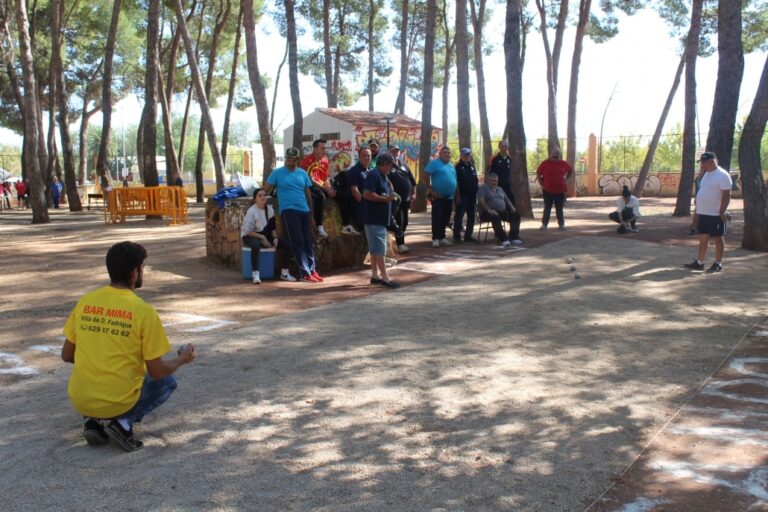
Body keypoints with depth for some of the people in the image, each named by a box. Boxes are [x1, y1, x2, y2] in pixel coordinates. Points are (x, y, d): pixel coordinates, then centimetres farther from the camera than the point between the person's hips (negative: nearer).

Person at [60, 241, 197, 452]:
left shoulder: (85, 302, 1)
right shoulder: (144, 311, -13)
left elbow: (67, 355, 9)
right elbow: (157, 372, -10)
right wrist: (181, 360, 11)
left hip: (79, 401, 5)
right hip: (118, 402, -4)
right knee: (167, 382, 21)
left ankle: (94, 421, 10)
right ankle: (124, 422, -2)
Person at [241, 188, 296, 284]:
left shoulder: (270, 209, 2)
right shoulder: (251, 211, -17)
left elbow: (273, 227, 10)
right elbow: (247, 231, -19)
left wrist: (275, 238, -8)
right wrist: (262, 238, -21)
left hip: (265, 235, 6)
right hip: (250, 236, -6)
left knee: (286, 244, -11)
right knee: (256, 245, -42)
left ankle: (284, 273, -3)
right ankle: (255, 274, -38)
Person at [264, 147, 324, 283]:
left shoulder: (302, 173, 13)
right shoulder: (277, 173, 2)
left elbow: (307, 193, 16)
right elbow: (266, 190, 1)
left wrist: (311, 211, 14)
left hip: (304, 210, 4)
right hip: (288, 210, -4)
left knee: (308, 241, 5)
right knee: (298, 242, -6)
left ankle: (312, 270, 11)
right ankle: (305, 273, -4)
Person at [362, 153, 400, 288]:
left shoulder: (382, 176, 16)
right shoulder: (374, 175, -15)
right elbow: (367, 194, -25)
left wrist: (390, 195, 9)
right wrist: (386, 199, -21)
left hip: (380, 218, 10)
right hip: (374, 218, -10)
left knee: (375, 249, 13)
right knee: (379, 249, -8)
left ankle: (375, 275, 19)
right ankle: (385, 277, -6)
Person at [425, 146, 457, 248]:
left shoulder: (451, 166, 16)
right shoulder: (435, 163, -7)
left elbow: (454, 180, 22)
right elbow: (426, 175, -15)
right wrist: (431, 190, -17)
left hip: (449, 197, 7)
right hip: (438, 196, -7)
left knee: (445, 218, 11)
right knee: (437, 218, -6)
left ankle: (442, 238, 20)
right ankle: (435, 239, -2)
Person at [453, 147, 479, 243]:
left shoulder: (472, 166, 16)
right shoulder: (458, 167, -4)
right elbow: (456, 183, -10)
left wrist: (476, 193, 13)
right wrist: (458, 196, -16)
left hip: (472, 195, 7)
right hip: (462, 195, -7)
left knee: (471, 216, 8)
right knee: (459, 215, -7)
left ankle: (468, 235, 16)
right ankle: (457, 236, -3)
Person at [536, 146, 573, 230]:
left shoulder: (563, 163, 1)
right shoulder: (545, 163, -4)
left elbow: (571, 170, 18)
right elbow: (538, 174, 3)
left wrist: (565, 178, 10)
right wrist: (541, 184, -2)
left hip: (560, 190, 1)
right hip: (547, 190, -1)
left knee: (559, 208, 7)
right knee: (547, 208, 6)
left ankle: (561, 224, 13)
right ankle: (544, 224, 12)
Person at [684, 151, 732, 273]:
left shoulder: (722, 175, -15)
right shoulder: (707, 174, 13)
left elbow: (726, 195, -18)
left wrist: (722, 212, -22)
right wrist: (697, 210, 19)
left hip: (715, 214, -9)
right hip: (703, 213, 9)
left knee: (718, 238, 1)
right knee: (703, 238, 11)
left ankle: (718, 264, 8)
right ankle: (699, 262, 16)